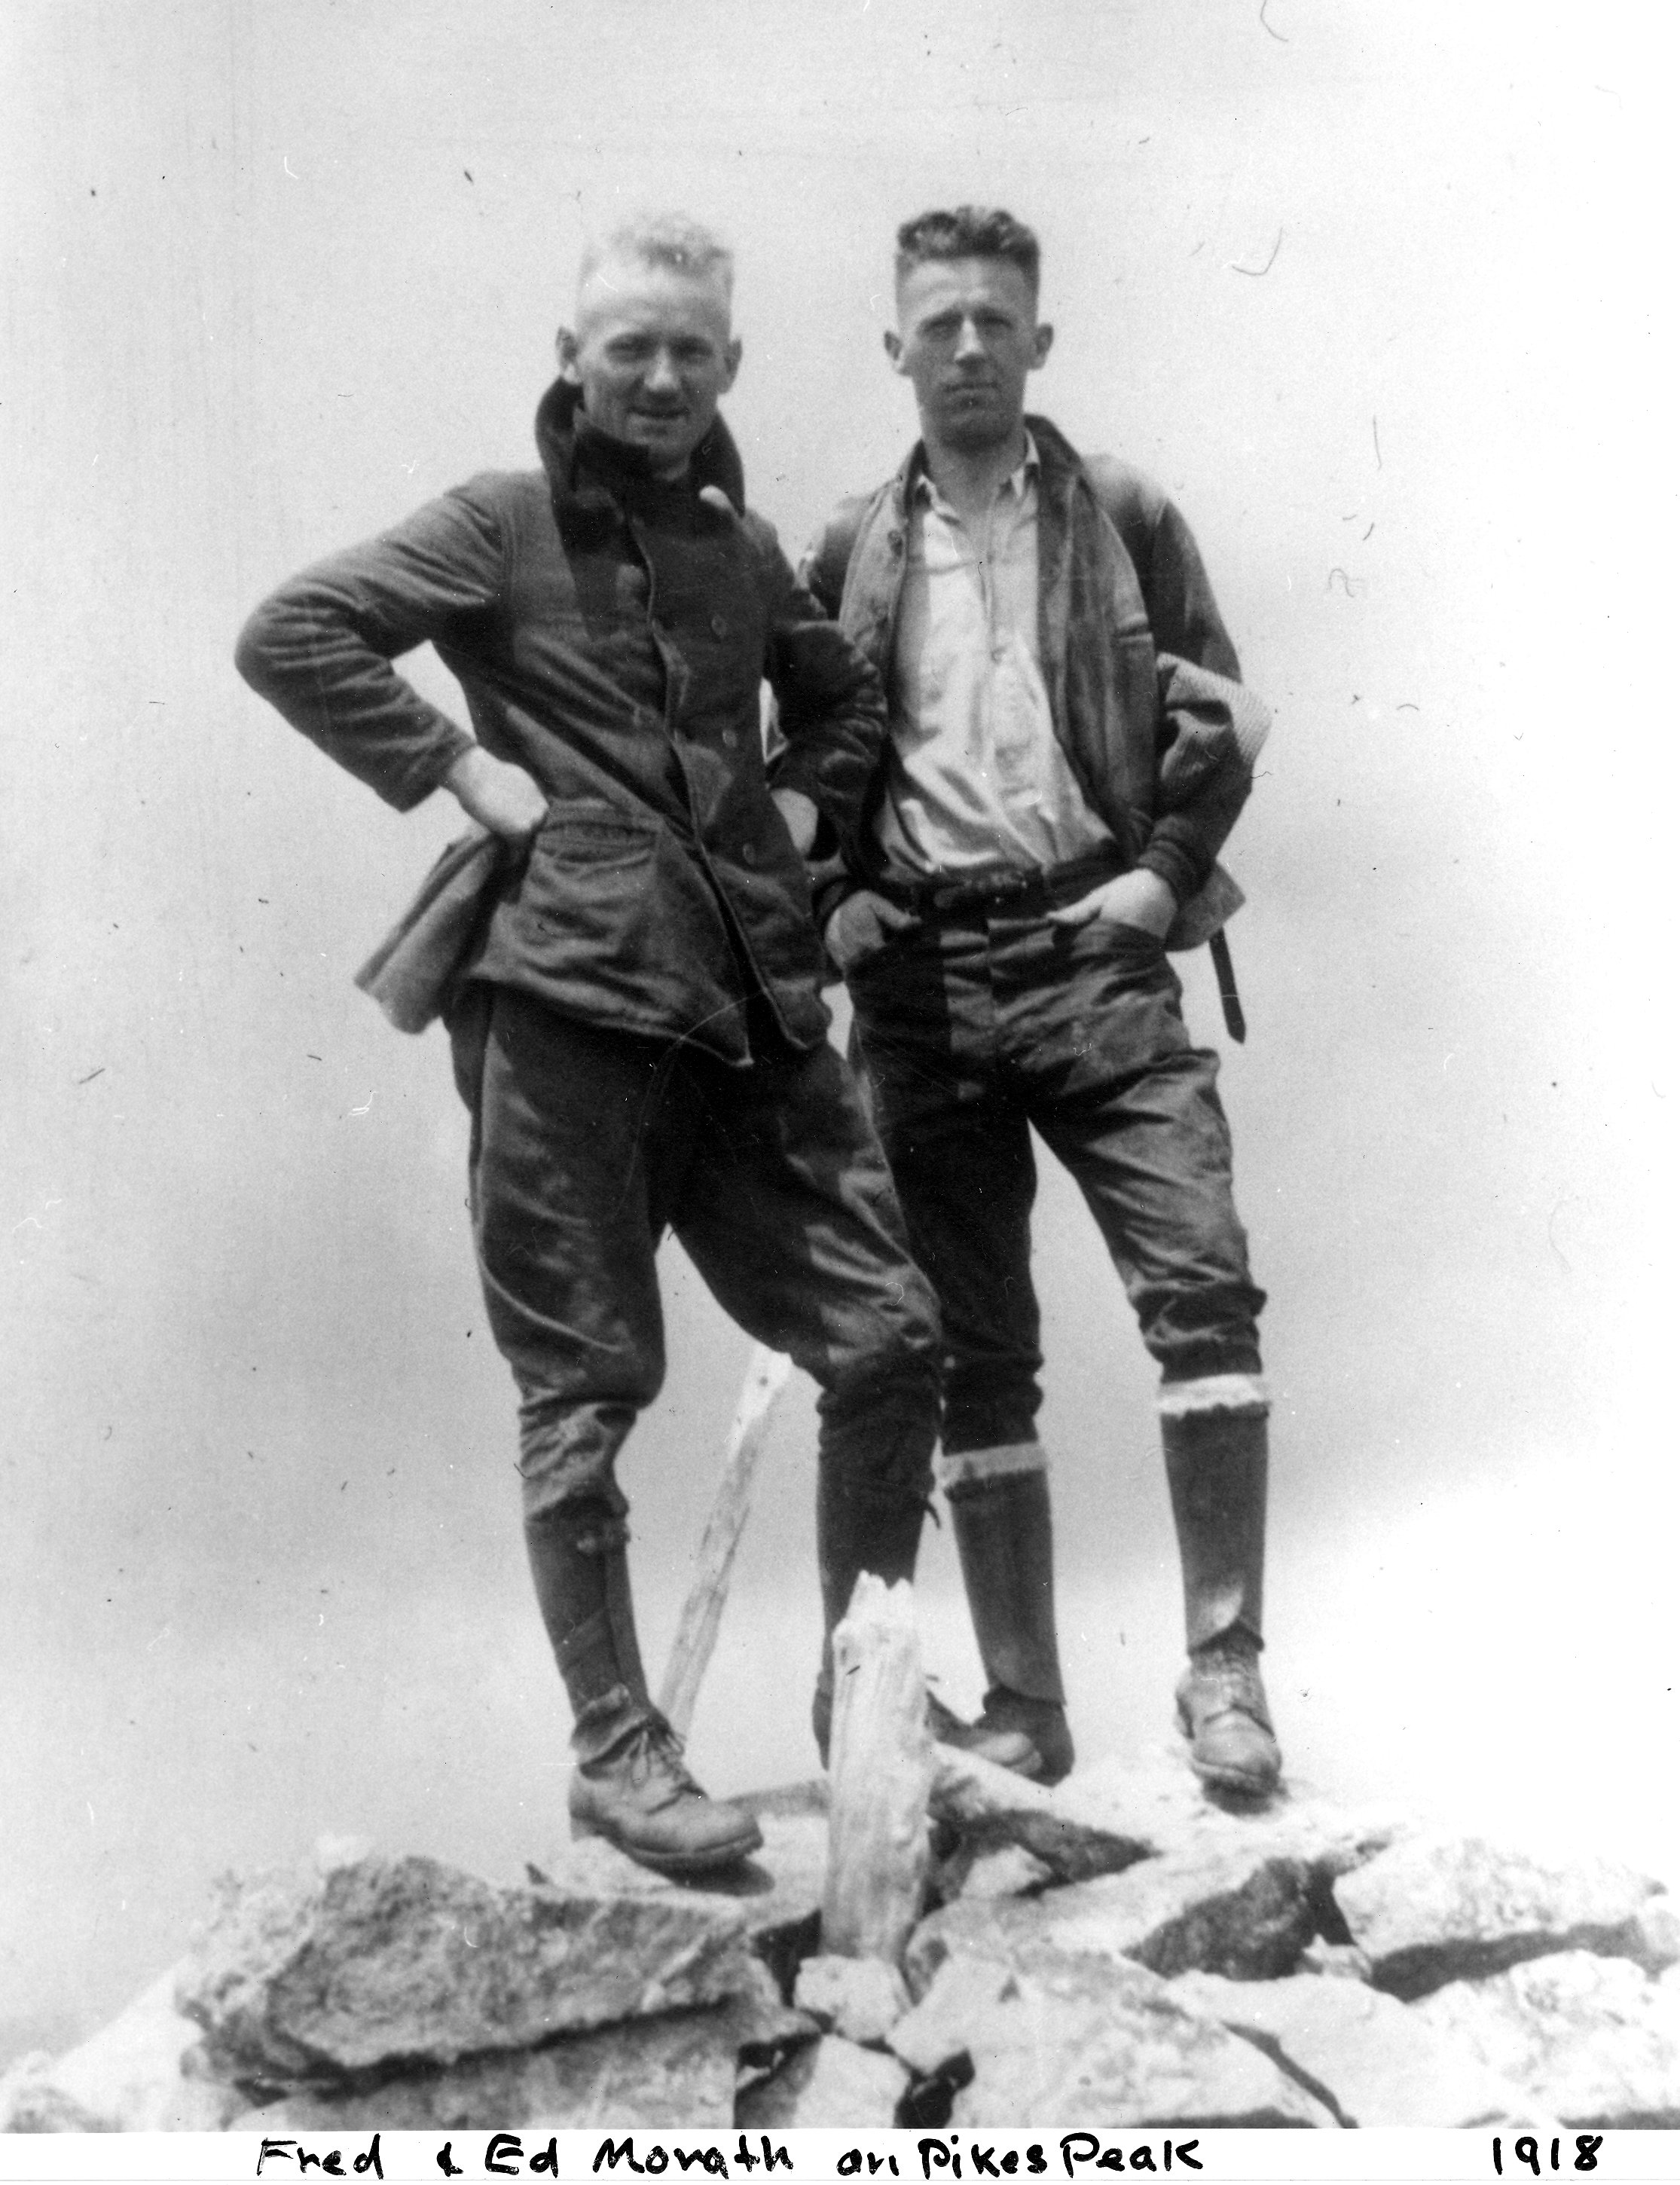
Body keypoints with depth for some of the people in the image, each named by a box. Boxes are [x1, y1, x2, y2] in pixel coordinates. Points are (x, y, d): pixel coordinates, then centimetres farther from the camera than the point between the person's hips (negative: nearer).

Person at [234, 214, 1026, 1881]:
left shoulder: (744, 550, 18)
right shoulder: (503, 523, 2)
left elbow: (849, 700, 34)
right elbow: (291, 634, -6)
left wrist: (807, 802, 15)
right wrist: (460, 768, -10)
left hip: (749, 1002, 6)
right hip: (564, 1001, -5)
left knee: (888, 1335, 3)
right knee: (586, 1388, 1)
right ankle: (613, 1749, 14)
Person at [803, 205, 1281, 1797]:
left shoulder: (1121, 516, 8)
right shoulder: (851, 551, 12)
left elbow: (1222, 718, 7)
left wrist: (1166, 875, -4)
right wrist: (838, 899, 2)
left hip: (1093, 952, -1)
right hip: (922, 978, 2)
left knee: (1203, 1285, -15)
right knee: (975, 1353, 5)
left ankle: (1224, 1670, -4)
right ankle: (1022, 1709, 14)